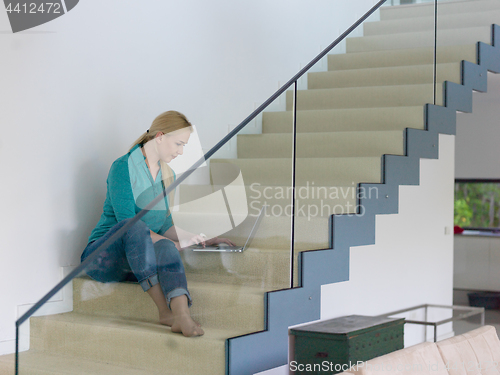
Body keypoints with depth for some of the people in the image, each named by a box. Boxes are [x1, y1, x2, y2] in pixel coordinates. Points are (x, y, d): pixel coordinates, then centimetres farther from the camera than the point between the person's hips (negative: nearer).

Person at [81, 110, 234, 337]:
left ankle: (182, 314, -58)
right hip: (103, 257, -5)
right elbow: (126, 220, -18)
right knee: (136, 228, -38)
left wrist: (200, 241, 15)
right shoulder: (124, 167, -9)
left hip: (141, 260, 5)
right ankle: (165, 311, -45)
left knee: (165, 248, -32)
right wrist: (173, 244, -22)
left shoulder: (168, 176, 15)